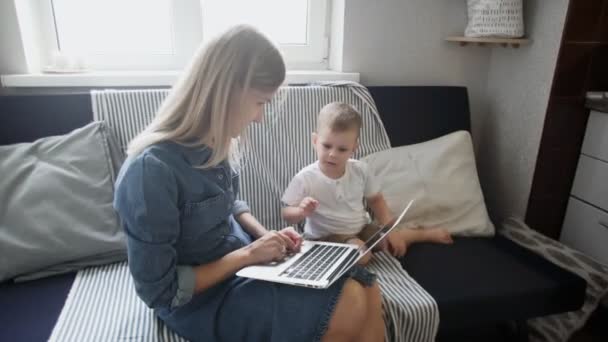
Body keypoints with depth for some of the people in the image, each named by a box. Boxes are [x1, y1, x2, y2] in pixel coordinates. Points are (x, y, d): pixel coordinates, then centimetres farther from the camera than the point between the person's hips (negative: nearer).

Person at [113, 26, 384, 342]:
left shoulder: (216, 144, -6)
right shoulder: (152, 169, -29)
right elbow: (160, 291, -21)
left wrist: (266, 236, -5)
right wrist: (248, 254, -19)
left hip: (242, 258, 7)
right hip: (203, 300, -7)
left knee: (367, 293, -2)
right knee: (351, 305, -15)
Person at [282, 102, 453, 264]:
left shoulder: (360, 170, -9)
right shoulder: (305, 178, -21)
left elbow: (376, 200, 5)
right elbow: (287, 214, -14)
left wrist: (391, 230, -6)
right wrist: (301, 211, -38)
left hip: (361, 228, 5)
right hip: (327, 237, -4)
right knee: (361, 254, -31)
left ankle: (428, 233, 29)